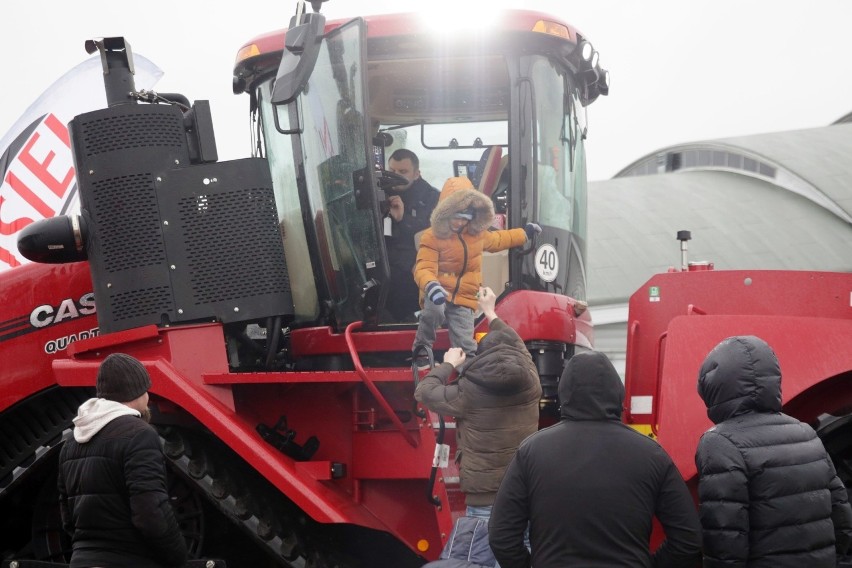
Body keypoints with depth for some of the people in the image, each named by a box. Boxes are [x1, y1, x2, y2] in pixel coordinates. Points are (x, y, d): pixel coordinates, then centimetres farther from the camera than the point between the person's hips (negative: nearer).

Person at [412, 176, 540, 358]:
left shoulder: (477, 232, 6)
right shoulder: (432, 237, -13)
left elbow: (496, 240, 30)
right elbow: (424, 269, -24)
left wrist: (524, 233, 34)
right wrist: (431, 286, -47)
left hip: (463, 299, 4)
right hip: (439, 295, -4)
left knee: (464, 345, -12)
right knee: (434, 309, -39)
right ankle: (422, 347, -17)